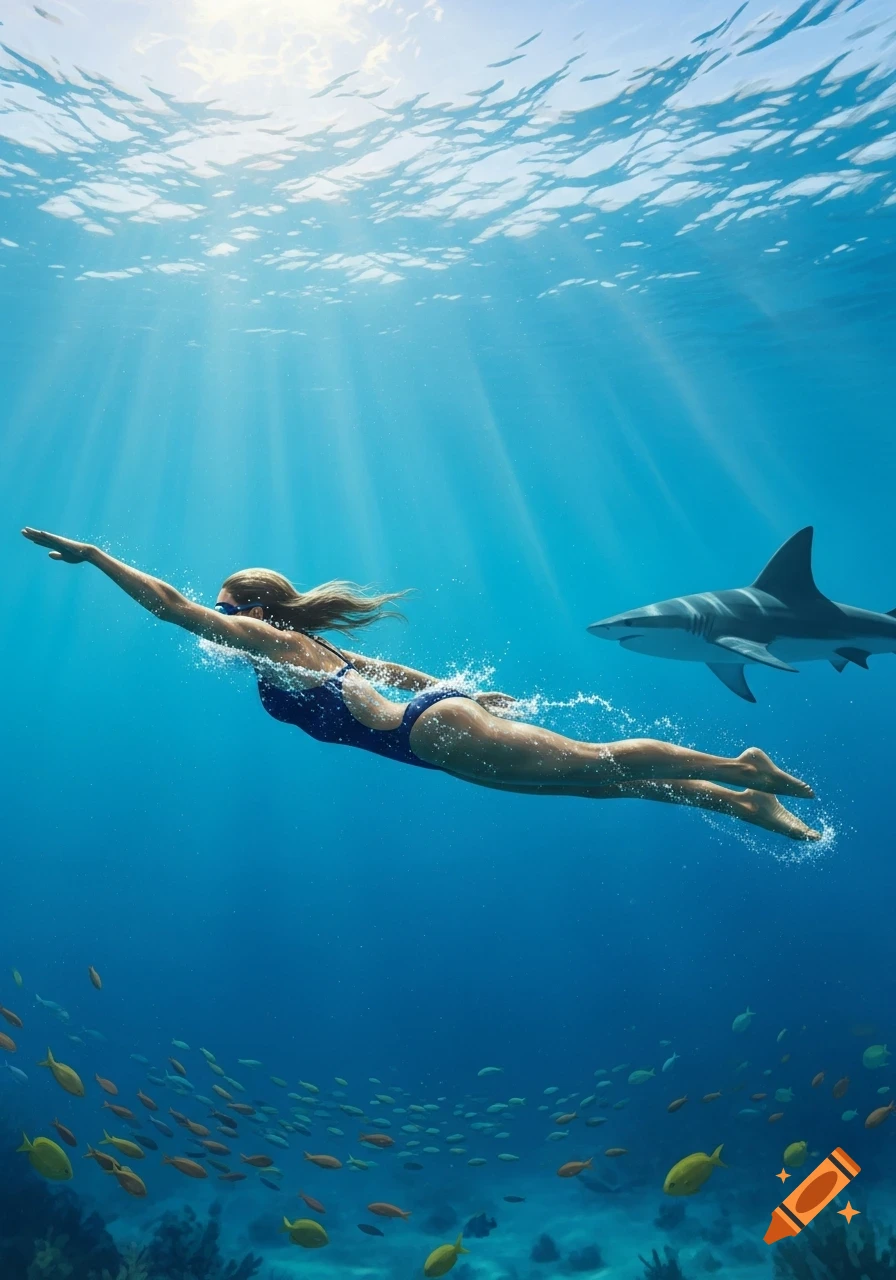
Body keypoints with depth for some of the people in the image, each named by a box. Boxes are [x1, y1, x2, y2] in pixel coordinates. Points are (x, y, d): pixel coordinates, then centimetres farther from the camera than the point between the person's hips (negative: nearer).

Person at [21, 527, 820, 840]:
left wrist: (93, 555, 5)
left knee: (593, 762, -9)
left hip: (434, 733, -9)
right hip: (437, 721, 9)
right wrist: (465, 694, 34)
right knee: (597, 779, 7)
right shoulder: (307, 646, 26)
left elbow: (171, 605, -3)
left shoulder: (265, 639, 2)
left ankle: (739, 770, -3)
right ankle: (742, 805, 10)